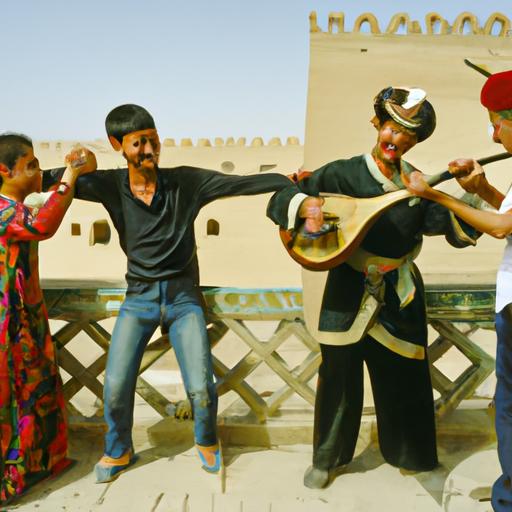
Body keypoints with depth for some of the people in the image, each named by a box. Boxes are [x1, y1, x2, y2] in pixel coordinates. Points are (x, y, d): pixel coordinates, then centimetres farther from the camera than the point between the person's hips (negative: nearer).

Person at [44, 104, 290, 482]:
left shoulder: (186, 181, -8)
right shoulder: (111, 186, -4)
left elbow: (243, 183, -13)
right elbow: (50, 180, -4)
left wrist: (291, 181, -22)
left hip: (183, 297, -1)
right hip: (139, 298, 1)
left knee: (201, 388, -8)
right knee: (116, 386, -5)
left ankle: (207, 442, 26)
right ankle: (118, 451, 27)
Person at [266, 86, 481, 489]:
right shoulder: (342, 175, -5)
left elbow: (459, 231, 1)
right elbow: (278, 203, -8)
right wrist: (305, 203, -30)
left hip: (399, 297, 3)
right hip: (349, 293, -2)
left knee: (405, 377, 11)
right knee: (339, 375, 4)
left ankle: (413, 455, 34)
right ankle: (327, 458, 26)